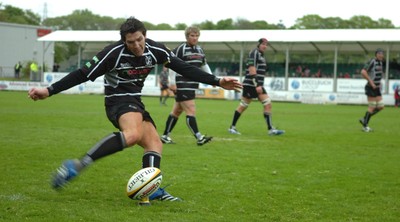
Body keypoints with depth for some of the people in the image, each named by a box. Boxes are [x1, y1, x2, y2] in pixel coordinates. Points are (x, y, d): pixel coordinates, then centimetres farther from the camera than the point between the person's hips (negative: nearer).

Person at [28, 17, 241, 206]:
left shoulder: (156, 50, -4)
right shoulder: (114, 53, -20)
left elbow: (185, 68, 3)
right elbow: (83, 74, -16)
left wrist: (217, 81, 0)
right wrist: (49, 91, -19)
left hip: (134, 101, 8)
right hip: (118, 101, -8)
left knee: (154, 144, -5)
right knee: (133, 134, -36)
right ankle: (78, 165, -44)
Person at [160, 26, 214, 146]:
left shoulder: (199, 50, 13)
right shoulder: (180, 49, -10)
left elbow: (204, 65, 25)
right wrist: (172, 82, -14)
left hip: (193, 85, 8)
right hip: (182, 85, -8)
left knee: (177, 111, 13)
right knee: (191, 111, -13)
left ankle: (165, 136, 21)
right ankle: (199, 138, -16)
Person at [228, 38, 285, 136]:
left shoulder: (261, 55, 19)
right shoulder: (254, 53, -10)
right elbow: (252, 70, -19)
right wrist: (257, 85, -24)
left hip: (258, 85, 9)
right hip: (250, 84, -9)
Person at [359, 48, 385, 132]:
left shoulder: (380, 63, 13)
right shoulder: (372, 62, -15)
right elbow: (363, 72, -24)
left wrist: (379, 83, 15)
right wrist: (371, 82, -22)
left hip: (377, 88, 9)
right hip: (371, 88, -9)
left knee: (380, 106, 5)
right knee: (372, 107, -6)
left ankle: (364, 120, 16)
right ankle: (365, 126, 6)